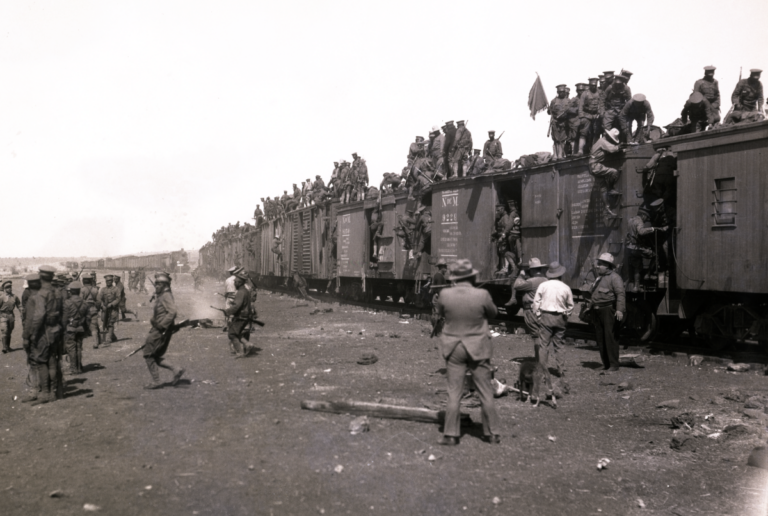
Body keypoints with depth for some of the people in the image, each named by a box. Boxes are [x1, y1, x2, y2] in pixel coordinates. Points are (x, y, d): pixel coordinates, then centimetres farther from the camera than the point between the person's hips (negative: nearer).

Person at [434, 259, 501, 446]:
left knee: (454, 394, 8)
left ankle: (451, 434, 10)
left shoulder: (445, 294, -12)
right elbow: (493, 313, 1)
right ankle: (493, 434, 20)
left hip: (453, 348, 1)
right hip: (478, 348, -1)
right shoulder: (482, 295, -17)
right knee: (486, 393, 11)